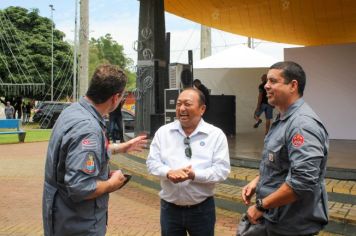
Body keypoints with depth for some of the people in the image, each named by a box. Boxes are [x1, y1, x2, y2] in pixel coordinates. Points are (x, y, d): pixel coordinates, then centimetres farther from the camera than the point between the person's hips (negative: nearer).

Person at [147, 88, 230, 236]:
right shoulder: (163, 132, 3)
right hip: (170, 207, 2)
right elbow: (152, 162, 0)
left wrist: (193, 174, -24)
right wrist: (169, 173, -21)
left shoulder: (216, 135, -5)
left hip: (202, 208, -1)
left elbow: (222, 170, -10)